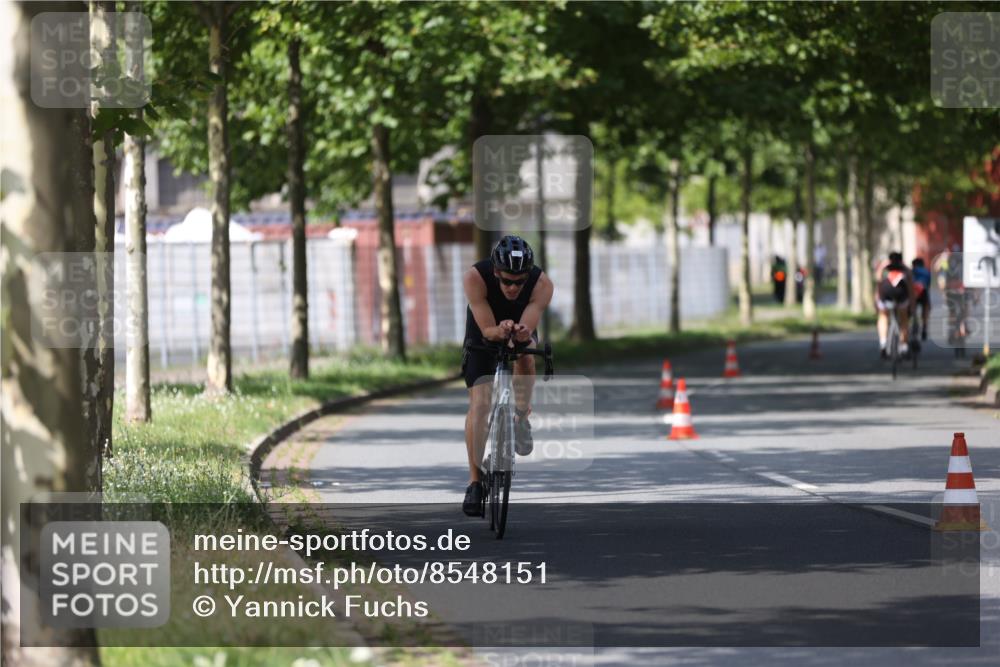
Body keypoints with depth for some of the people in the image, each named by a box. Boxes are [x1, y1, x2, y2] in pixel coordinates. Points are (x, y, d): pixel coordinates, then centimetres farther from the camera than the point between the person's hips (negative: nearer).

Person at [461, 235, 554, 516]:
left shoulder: (542, 284, -32)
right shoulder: (475, 277, -35)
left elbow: (527, 329, -37)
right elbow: (487, 330, -35)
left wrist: (521, 333, -61)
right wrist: (500, 331, -57)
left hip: (520, 331, 1)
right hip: (484, 335, -1)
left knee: (526, 355, -33)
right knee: (479, 404, -15)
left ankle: (521, 417, -6)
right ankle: (475, 481, -11)